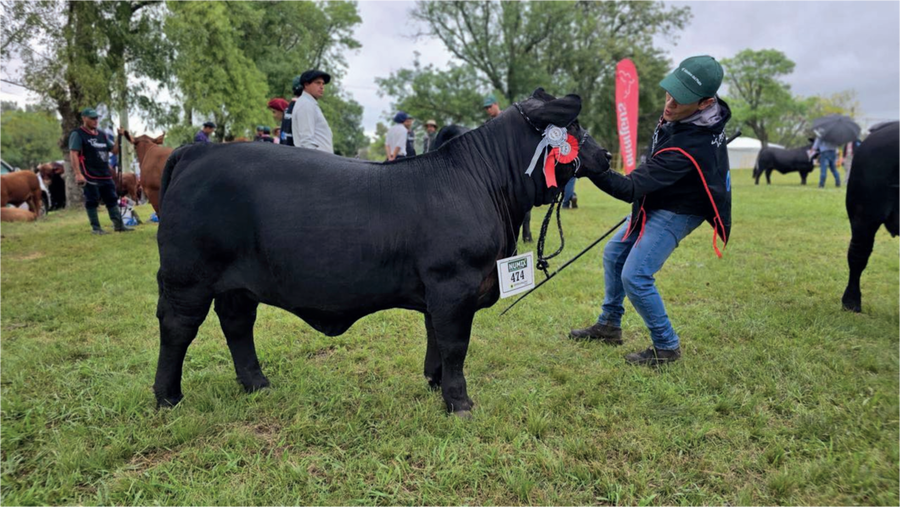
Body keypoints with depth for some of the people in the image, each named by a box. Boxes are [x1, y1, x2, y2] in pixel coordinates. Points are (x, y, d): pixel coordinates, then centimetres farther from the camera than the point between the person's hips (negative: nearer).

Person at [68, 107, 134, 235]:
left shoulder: (102, 135, 15)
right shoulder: (77, 134, -5)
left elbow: (115, 150, 16)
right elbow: (73, 154, -13)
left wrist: (120, 138, -2)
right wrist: (78, 174, -21)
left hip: (105, 175, 7)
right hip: (90, 176, -7)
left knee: (112, 199, 8)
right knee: (92, 201, 0)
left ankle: (118, 225, 13)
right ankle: (95, 227, 7)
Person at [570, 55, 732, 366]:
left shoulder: (692, 145, -37)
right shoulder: (678, 116, -12)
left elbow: (630, 189, -37)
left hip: (676, 212, -9)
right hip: (652, 201, 10)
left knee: (635, 277, -14)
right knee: (614, 255, 16)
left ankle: (666, 347, 6)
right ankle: (609, 326, 32)